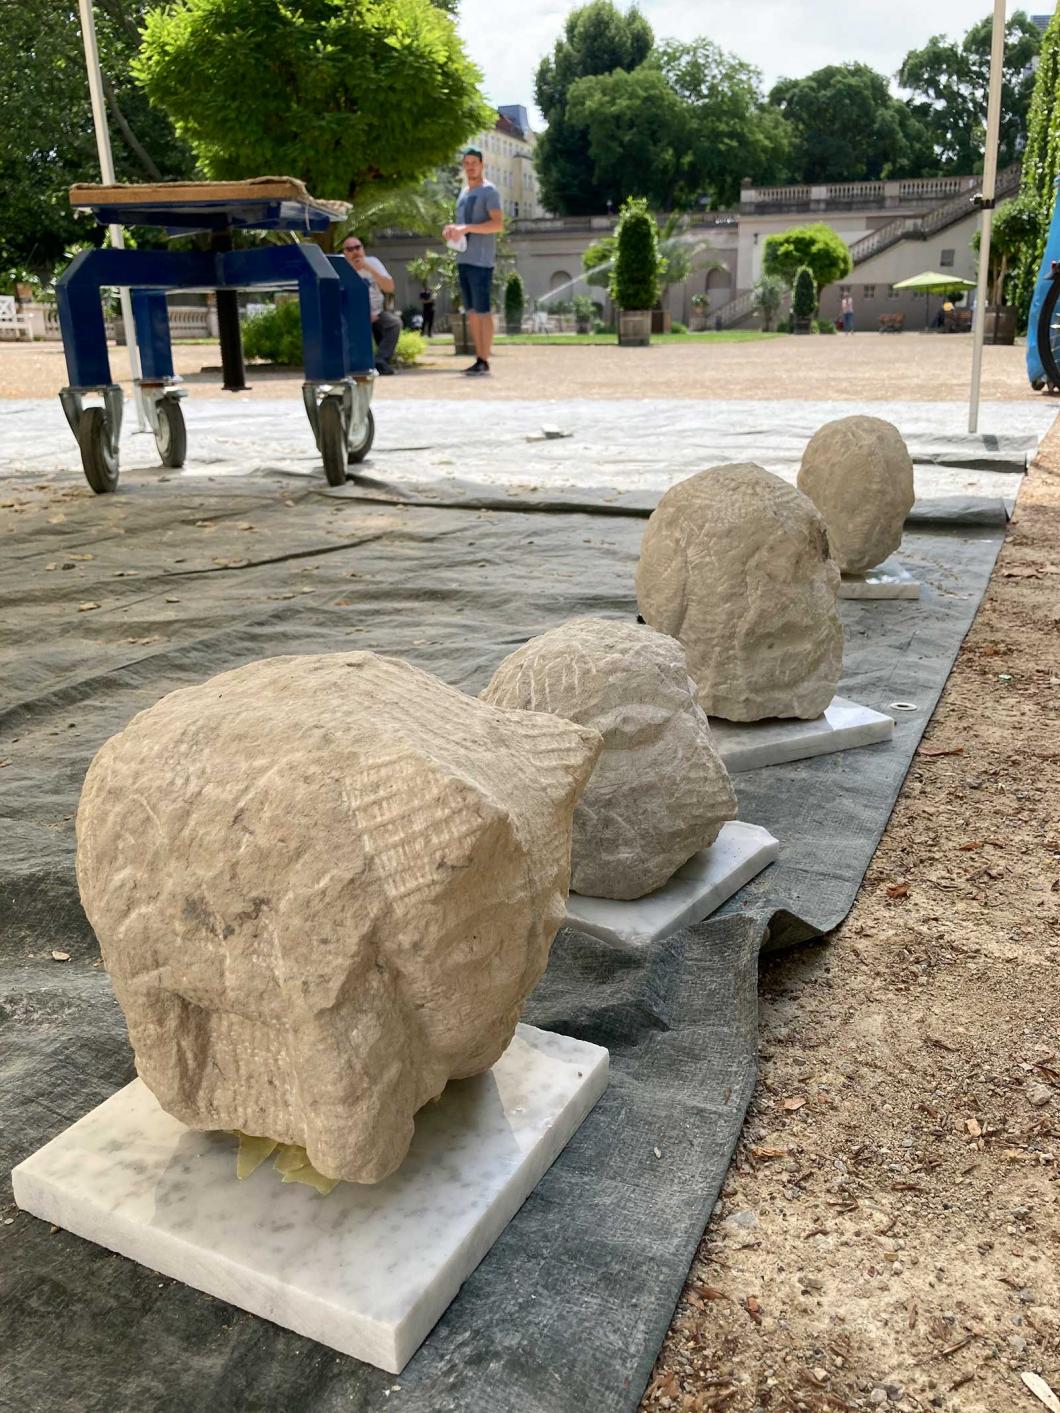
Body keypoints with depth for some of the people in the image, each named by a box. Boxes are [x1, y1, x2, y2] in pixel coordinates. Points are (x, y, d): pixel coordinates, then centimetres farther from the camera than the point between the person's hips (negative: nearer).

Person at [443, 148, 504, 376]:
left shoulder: (489, 191, -4)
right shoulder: (463, 193, 21)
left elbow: (498, 224, -15)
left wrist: (466, 228, -21)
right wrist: (451, 230, 6)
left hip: (481, 260, -8)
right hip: (463, 259, 8)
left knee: (483, 311, -8)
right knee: (471, 312, 8)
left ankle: (484, 361, -8)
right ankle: (479, 358, 12)